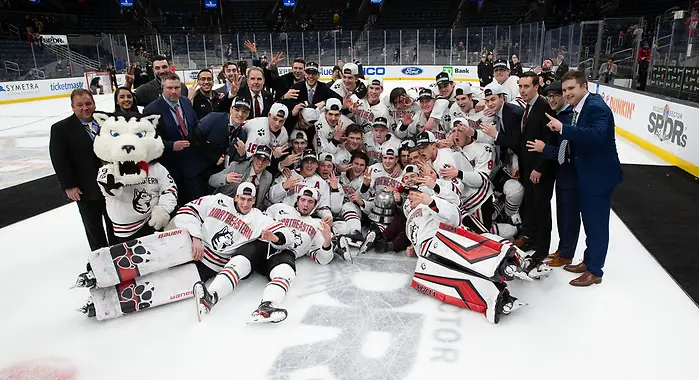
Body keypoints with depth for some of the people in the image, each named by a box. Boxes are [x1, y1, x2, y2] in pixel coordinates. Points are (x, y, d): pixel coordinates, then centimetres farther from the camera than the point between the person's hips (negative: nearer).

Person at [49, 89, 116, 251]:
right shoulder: (60, 129, -7)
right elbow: (59, 160, -10)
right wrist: (69, 186, -14)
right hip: (85, 190, -2)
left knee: (113, 222, 18)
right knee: (93, 227, 13)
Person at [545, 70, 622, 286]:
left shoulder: (597, 107, -21)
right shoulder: (578, 108, 6)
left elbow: (596, 135, -38)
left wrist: (563, 128, -40)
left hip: (600, 175, -9)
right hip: (587, 174, 9)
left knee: (597, 222, 3)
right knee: (589, 220, 20)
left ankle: (594, 271, 16)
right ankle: (588, 261, 36)